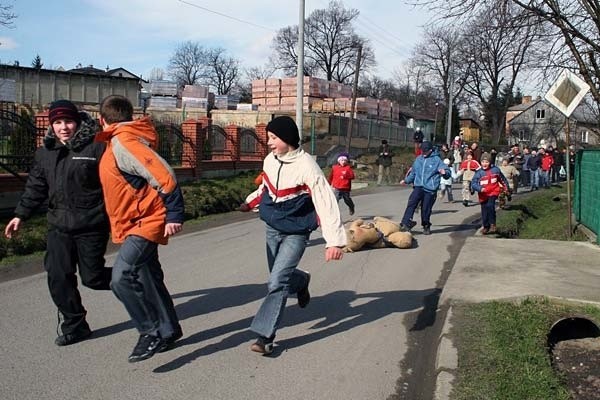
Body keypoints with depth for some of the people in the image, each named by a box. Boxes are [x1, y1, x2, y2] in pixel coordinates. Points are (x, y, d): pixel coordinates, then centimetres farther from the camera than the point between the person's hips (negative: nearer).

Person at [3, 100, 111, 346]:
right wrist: (21, 214, 14)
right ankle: (75, 326, 17)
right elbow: (36, 187, 18)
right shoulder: (45, 152, 10)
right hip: (59, 226, 6)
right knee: (58, 277, 1)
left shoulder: (96, 147, -10)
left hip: (92, 225, -5)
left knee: (92, 277, 0)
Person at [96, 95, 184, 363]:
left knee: (122, 277, -20)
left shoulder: (123, 143, -19)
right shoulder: (119, 143, 11)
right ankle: (169, 330, 31)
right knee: (148, 278, 17)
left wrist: (174, 215, -25)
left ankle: (152, 332, -7)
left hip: (146, 222, -10)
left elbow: (164, 175, -26)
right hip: (138, 223, 10)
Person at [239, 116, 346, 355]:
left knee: (277, 281, -15)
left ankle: (265, 335, -6)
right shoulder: (270, 160, -3)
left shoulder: (306, 166, -23)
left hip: (296, 233, -7)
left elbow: (325, 202, -27)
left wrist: (334, 240, -32)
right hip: (272, 229, 7)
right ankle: (301, 281, 51)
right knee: (279, 276, 18)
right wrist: (251, 201, 17)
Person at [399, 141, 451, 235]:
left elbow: (447, 172, -7)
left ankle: (426, 227, 24)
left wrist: (444, 172, -30)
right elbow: (413, 172, 27)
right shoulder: (418, 159, 12)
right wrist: (406, 180, 33)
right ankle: (405, 224, -18)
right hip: (418, 187, 3)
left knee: (426, 209, 1)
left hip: (430, 189, -3)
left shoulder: (436, 160, -3)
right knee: (411, 203, -16)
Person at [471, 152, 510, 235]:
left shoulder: (495, 170, -1)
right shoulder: (479, 173, -7)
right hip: (483, 194, 1)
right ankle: (485, 226, 28)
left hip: (493, 192, -1)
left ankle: (492, 224, -12)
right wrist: (480, 188, -32)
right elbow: (473, 184, -14)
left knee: (490, 206, -25)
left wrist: (506, 187, 26)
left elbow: (502, 179, 17)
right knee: (484, 211, 6)